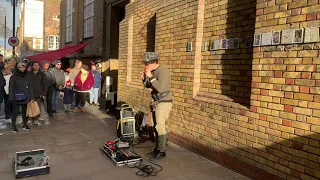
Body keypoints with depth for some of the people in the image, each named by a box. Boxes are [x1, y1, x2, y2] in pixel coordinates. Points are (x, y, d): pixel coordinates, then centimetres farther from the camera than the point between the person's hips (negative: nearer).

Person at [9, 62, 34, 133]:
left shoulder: (28, 76, 4)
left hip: (25, 97, 2)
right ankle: (13, 126, 13)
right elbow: (11, 87, -4)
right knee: (15, 111, 3)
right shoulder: (13, 77, -3)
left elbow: (30, 87, 5)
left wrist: (31, 96, 0)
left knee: (25, 111, 8)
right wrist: (11, 98, -9)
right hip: (16, 97, -2)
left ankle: (25, 125, 18)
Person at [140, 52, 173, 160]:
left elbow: (160, 88, -28)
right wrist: (144, 78, -2)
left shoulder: (163, 71, -19)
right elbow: (148, 86, 17)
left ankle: (162, 151, 4)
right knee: (157, 126, 12)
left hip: (164, 102, -8)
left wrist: (150, 77, -25)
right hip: (157, 102, 8)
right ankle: (158, 148, 23)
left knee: (160, 126, -7)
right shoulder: (153, 71, 6)